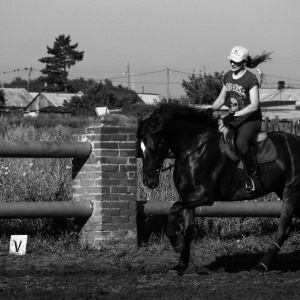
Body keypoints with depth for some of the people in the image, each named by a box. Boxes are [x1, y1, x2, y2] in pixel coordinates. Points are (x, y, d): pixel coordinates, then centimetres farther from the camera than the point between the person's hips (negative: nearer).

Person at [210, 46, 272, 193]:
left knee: (241, 142, -35)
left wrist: (234, 115, -27)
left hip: (250, 119, -8)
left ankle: (255, 180, -25)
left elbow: (254, 105, -20)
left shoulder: (251, 79, -14)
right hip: (233, 118, 8)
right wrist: (209, 111, -2)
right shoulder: (228, 76, 7)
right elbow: (221, 99, 15)